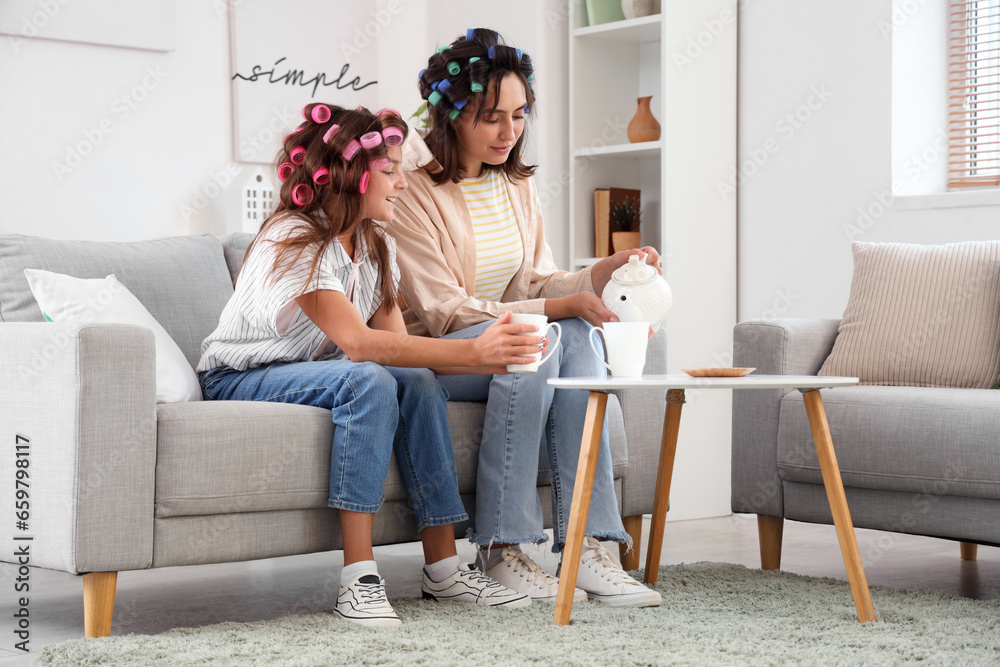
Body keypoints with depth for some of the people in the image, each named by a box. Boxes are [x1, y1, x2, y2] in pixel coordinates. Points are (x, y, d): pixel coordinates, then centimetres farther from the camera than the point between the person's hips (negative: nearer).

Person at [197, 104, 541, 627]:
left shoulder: (377, 247, 4)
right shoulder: (293, 240, -23)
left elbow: (397, 342, -9)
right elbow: (359, 343, -34)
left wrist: (490, 359, -24)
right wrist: (472, 351, -39)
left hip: (309, 376, 7)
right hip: (238, 382, -7)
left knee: (418, 381, -19)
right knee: (366, 381, -32)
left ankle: (444, 567, -17)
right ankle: (358, 577, -34)